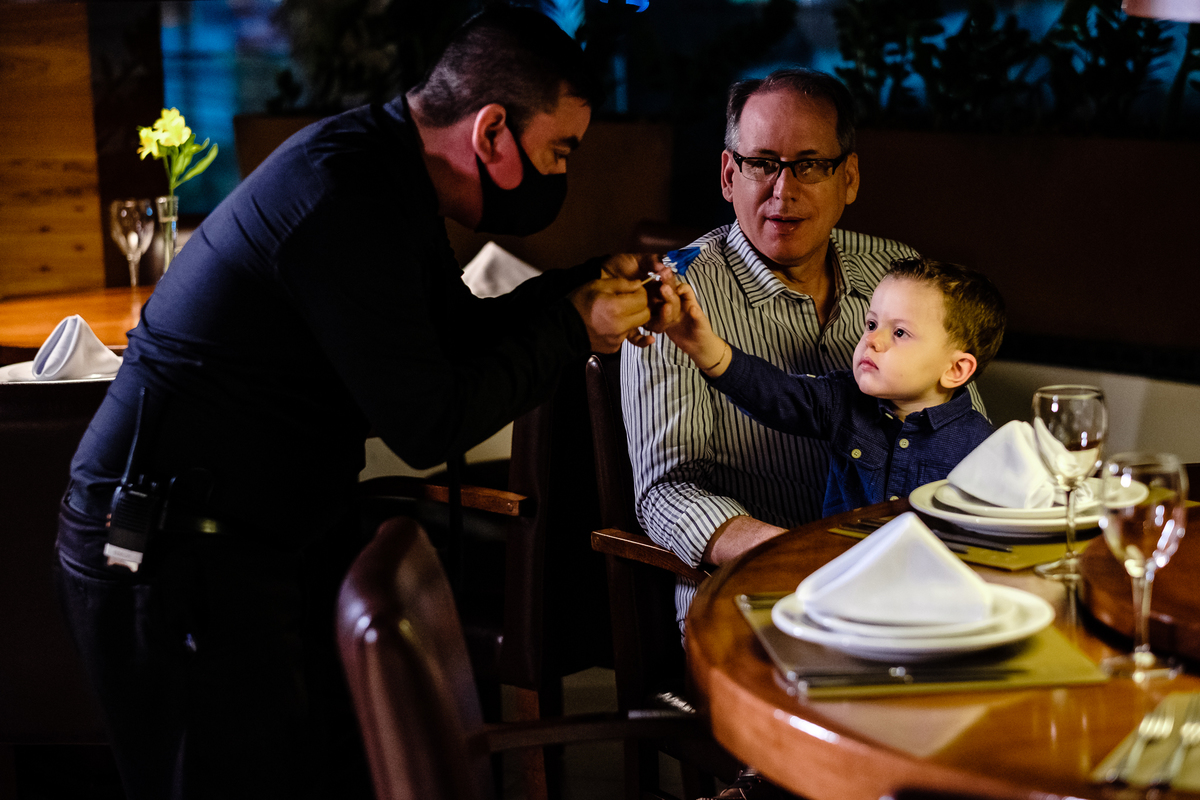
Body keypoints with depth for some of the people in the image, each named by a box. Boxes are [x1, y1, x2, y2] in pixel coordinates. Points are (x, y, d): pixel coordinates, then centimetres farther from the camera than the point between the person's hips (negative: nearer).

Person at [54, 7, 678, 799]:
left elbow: (458, 329, 19)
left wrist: (587, 286, 5)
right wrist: (572, 330, -10)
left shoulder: (389, 167, 8)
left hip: (280, 525, 10)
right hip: (168, 549, -10)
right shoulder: (347, 197, -24)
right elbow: (430, 424, -21)